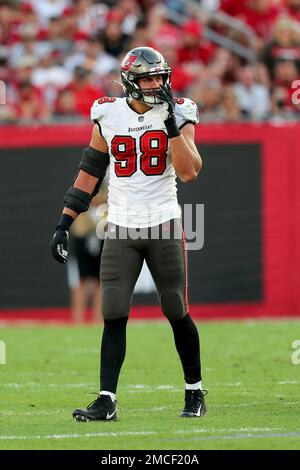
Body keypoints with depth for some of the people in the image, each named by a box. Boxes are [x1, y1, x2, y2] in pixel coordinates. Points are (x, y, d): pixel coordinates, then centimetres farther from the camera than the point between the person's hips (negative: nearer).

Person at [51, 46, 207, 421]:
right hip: (121, 229, 1)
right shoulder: (108, 116, 2)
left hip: (164, 224, -1)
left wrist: (171, 122, -21)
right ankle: (106, 400, -3)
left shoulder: (178, 115, -3)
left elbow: (189, 172, -16)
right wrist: (64, 223, 7)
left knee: (176, 312, 5)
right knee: (113, 315, -5)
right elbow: (89, 173, 10)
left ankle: (195, 392, 21)